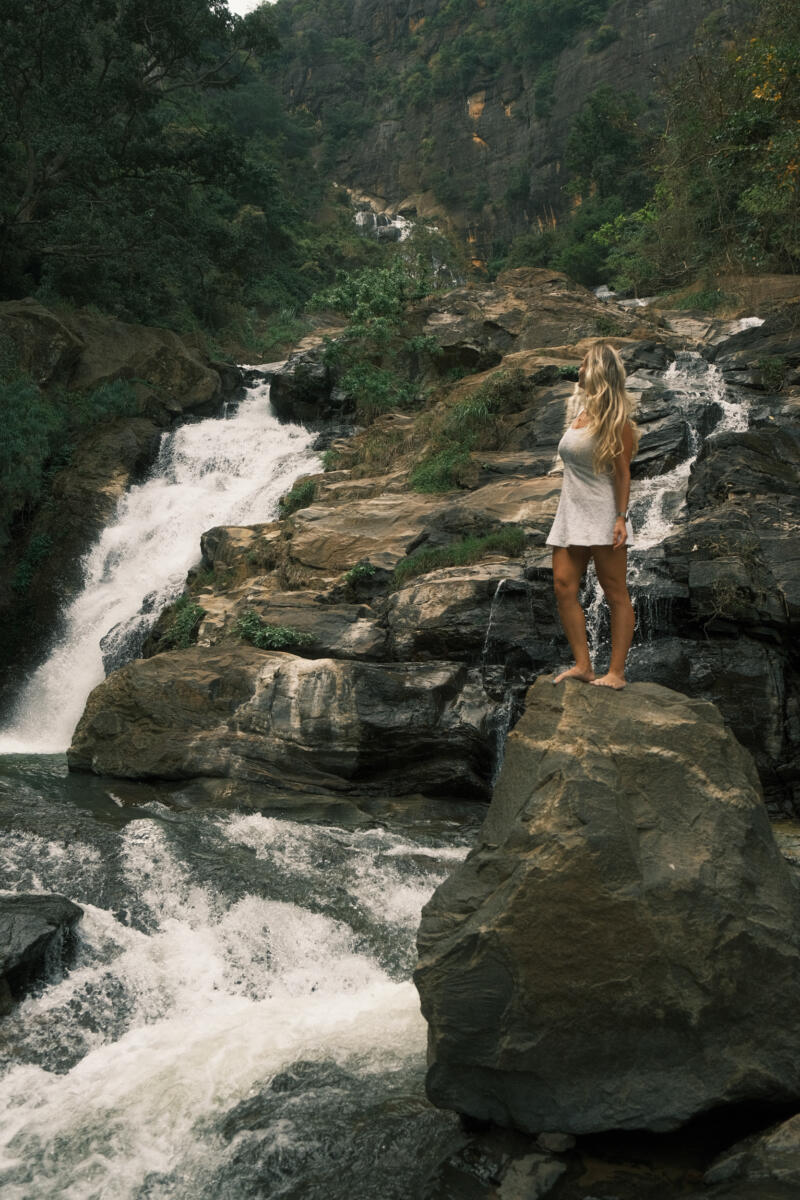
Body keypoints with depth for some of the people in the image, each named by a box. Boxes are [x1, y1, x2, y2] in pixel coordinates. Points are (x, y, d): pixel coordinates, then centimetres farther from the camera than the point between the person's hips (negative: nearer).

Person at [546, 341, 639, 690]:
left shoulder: (614, 421, -6)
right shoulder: (580, 416, 16)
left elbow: (622, 473, -10)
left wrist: (620, 518, -17)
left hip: (603, 516, -8)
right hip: (571, 514, 8)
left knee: (615, 593, -3)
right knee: (563, 586, -3)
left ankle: (616, 671, -2)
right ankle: (582, 665, 1)